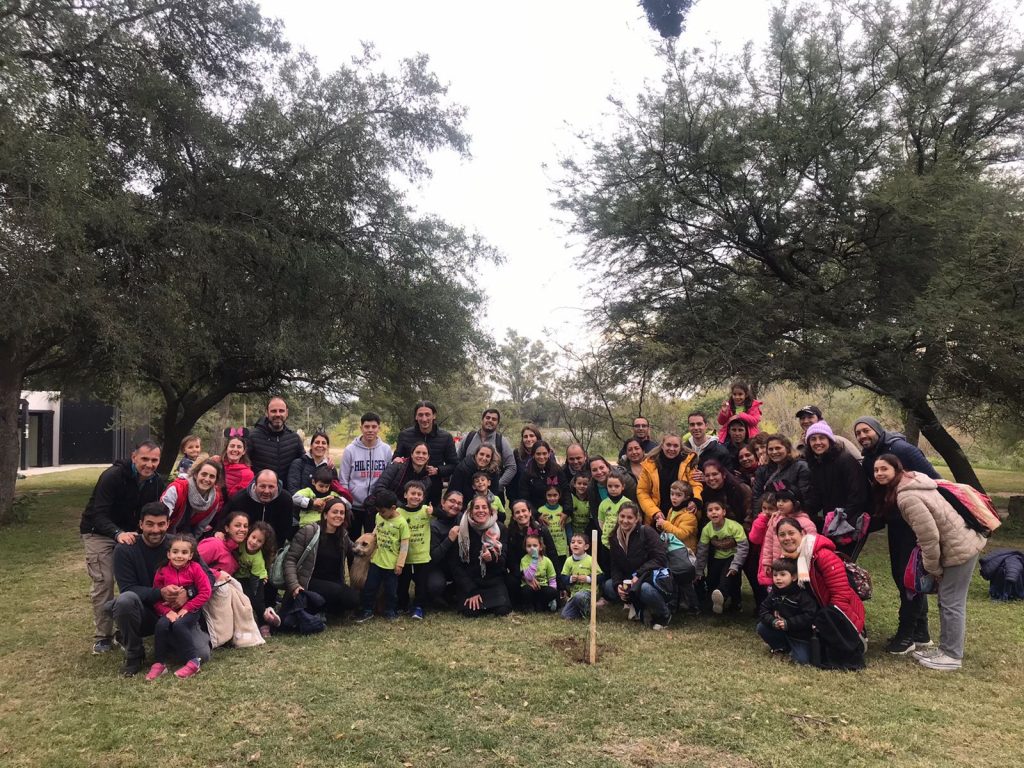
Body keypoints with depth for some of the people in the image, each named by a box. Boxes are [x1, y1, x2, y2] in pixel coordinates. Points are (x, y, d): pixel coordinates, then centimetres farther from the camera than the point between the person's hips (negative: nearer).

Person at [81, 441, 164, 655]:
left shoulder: (157, 482, -8)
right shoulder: (113, 476, -27)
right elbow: (99, 515, -31)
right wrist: (118, 533, -48)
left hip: (129, 532, 5)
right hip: (99, 532, -5)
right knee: (103, 582, -11)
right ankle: (102, 637, 3)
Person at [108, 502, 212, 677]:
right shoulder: (125, 550, -10)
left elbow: (207, 577, -5)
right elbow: (127, 588, -16)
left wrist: (188, 593, -25)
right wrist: (160, 593, -31)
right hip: (144, 614, 0)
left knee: (202, 655, -20)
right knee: (125, 600, -34)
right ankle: (133, 654, -10)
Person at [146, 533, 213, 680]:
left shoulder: (195, 569, -7)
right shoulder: (162, 572, -2)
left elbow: (205, 592, -10)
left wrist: (186, 608, -16)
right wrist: (167, 611, -18)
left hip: (190, 610, -3)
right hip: (169, 611, 3)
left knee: (179, 625, -30)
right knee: (161, 625, -27)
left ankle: (194, 661, -18)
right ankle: (159, 663, -12)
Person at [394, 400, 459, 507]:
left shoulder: (446, 437, 0)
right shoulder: (404, 435, 1)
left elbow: (454, 465, 5)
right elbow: (396, 458, 14)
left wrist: (438, 470, -12)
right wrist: (397, 460, -9)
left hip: (434, 493, 0)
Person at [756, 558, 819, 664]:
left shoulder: (802, 594, -21)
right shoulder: (773, 593, -2)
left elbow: (809, 616, -27)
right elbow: (763, 610, -2)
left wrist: (788, 623, -28)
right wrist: (772, 622, -23)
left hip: (800, 634, -5)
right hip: (780, 631, 5)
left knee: (802, 659, -19)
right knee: (761, 627, -10)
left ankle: (794, 648, 15)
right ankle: (783, 647, 7)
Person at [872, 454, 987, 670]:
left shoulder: (906, 497, -24)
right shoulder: (913, 479, 6)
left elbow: (929, 536, -24)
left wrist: (933, 568, -11)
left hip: (959, 548, -10)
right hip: (964, 541, 10)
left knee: (951, 602, -1)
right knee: (949, 600, 16)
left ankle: (952, 656, 10)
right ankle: (947, 648, 26)